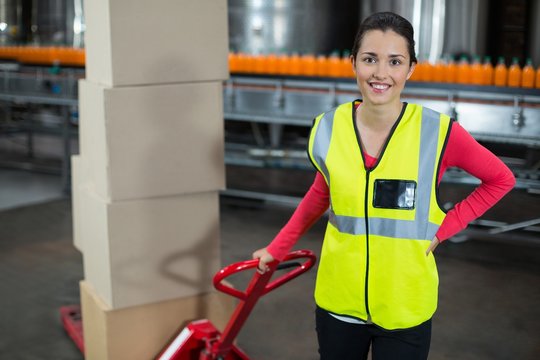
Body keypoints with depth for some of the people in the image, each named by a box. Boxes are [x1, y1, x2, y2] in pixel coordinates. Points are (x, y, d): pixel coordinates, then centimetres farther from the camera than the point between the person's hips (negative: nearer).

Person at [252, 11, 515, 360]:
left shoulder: (438, 132, -15)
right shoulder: (328, 129, -7)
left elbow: (501, 179, 0)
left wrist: (443, 228, -7)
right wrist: (277, 248, 14)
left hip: (405, 309, -2)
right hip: (337, 301, 2)